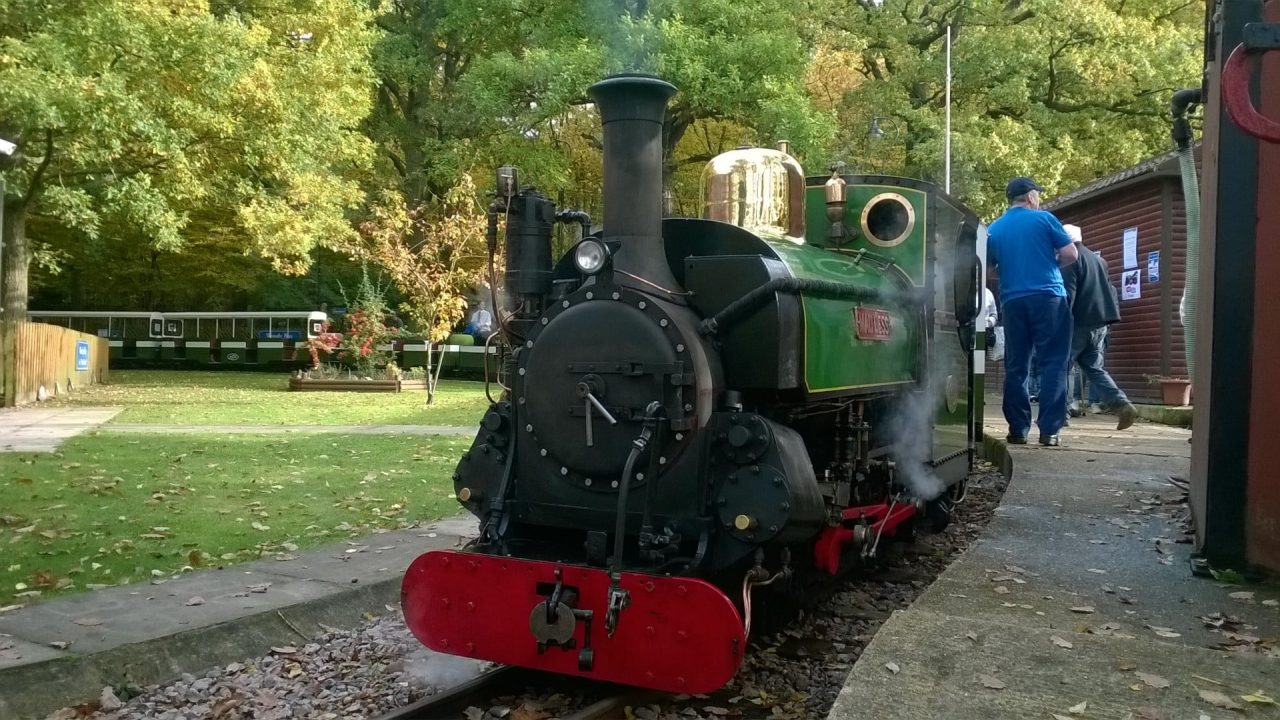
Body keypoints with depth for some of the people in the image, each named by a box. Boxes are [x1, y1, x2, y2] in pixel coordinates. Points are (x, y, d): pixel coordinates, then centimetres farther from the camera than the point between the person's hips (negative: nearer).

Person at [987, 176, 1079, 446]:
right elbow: (1070, 254, -1)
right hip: (1048, 298, -3)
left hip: (1012, 301, 3)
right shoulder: (1044, 218, 1)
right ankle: (1049, 429, -5)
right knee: (1053, 363, 0)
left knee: (1016, 367, 7)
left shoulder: (994, 229, 10)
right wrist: (1050, 264, 17)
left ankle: (1018, 429, 6)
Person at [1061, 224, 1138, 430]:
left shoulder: (1071, 259, -10)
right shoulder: (1098, 259, 17)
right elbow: (1109, 291, 22)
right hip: (1099, 322, 8)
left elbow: (1068, 293, -17)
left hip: (1079, 322, -8)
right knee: (1094, 367, 11)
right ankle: (1121, 404, -3)